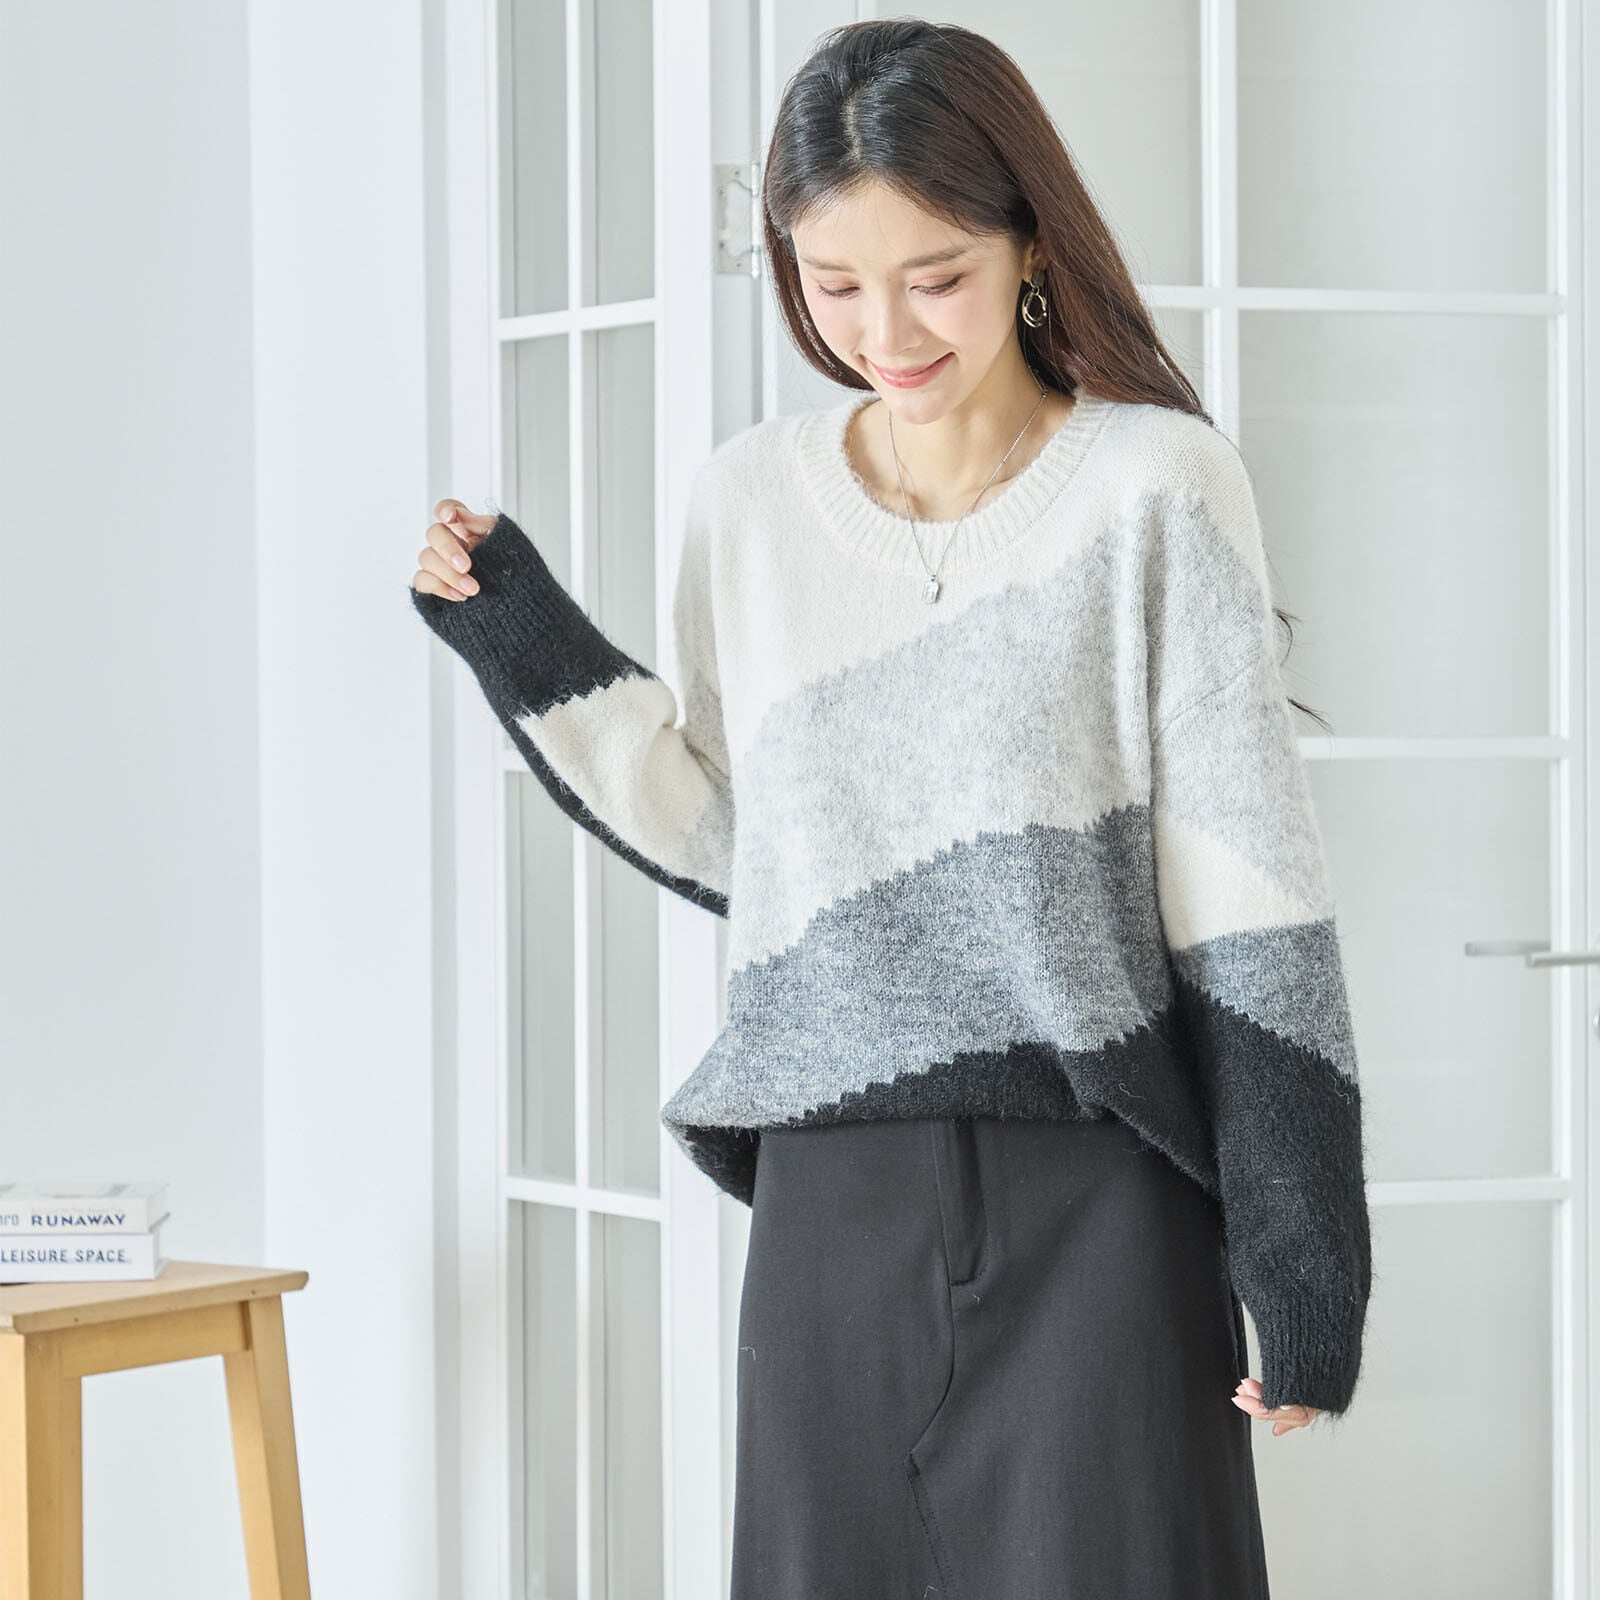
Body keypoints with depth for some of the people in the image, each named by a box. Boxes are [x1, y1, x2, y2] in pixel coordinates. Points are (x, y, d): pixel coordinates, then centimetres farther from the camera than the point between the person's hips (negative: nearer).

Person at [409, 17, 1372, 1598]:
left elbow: (1249, 887, -5)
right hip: (835, 1192, 4)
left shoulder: (1152, 483, -4)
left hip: (1095, 1186, -3)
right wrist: (520, 638, 8)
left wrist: (1300, 1245, -8)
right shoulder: (750, 503, 8)